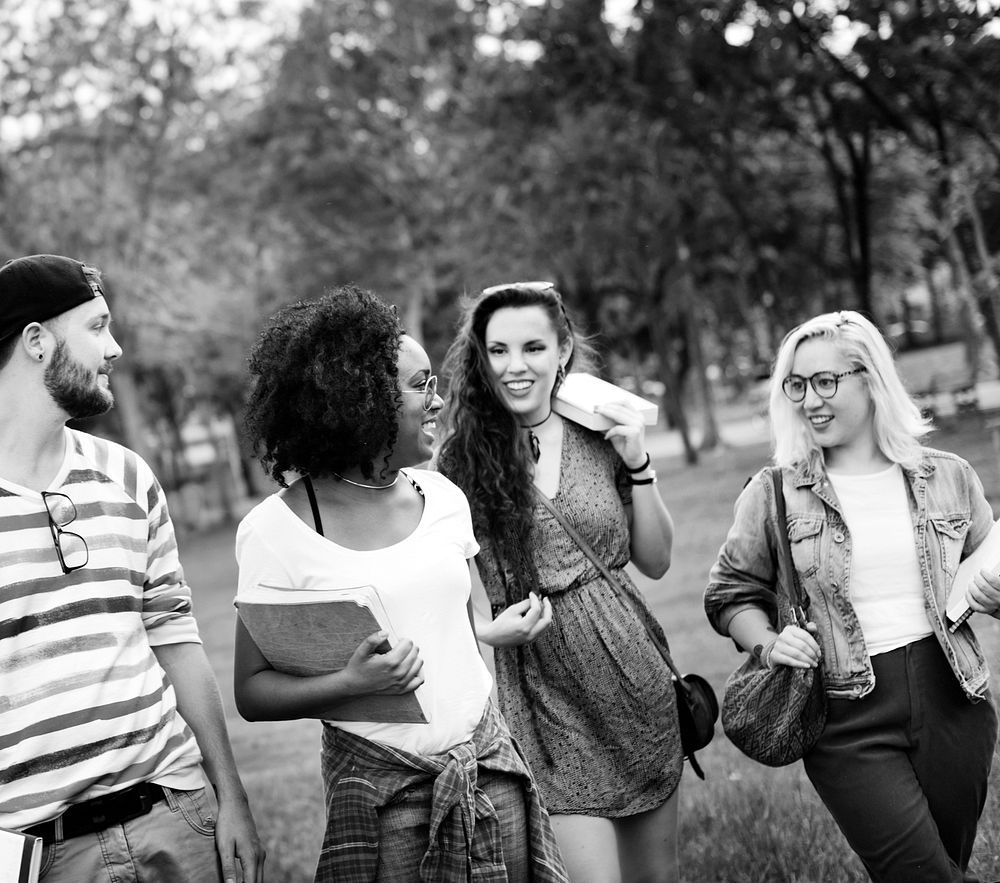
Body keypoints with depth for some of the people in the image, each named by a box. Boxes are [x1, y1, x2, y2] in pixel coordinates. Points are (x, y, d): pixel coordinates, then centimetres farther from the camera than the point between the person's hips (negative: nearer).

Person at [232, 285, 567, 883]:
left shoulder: (442, 498, 5)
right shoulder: (276, 530, -10)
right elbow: (252, 691, -9)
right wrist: (350, 684, -23)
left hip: (489, 762, 5)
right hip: (380, 791, -4)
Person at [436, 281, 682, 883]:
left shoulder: (598, 436, 3)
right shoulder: (461, 459, -4)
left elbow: (656, 561, 8)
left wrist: (638, 465, -4)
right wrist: (488, 630, -18)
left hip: (636, 674, 3)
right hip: (545, 697, -3)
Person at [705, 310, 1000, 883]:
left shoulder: (949, 478, 4)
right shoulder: (774, 494, -2)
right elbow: (731, 595, 6)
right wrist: (767, 644, -12)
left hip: (953, 702, 3)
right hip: (849, 725, -3)